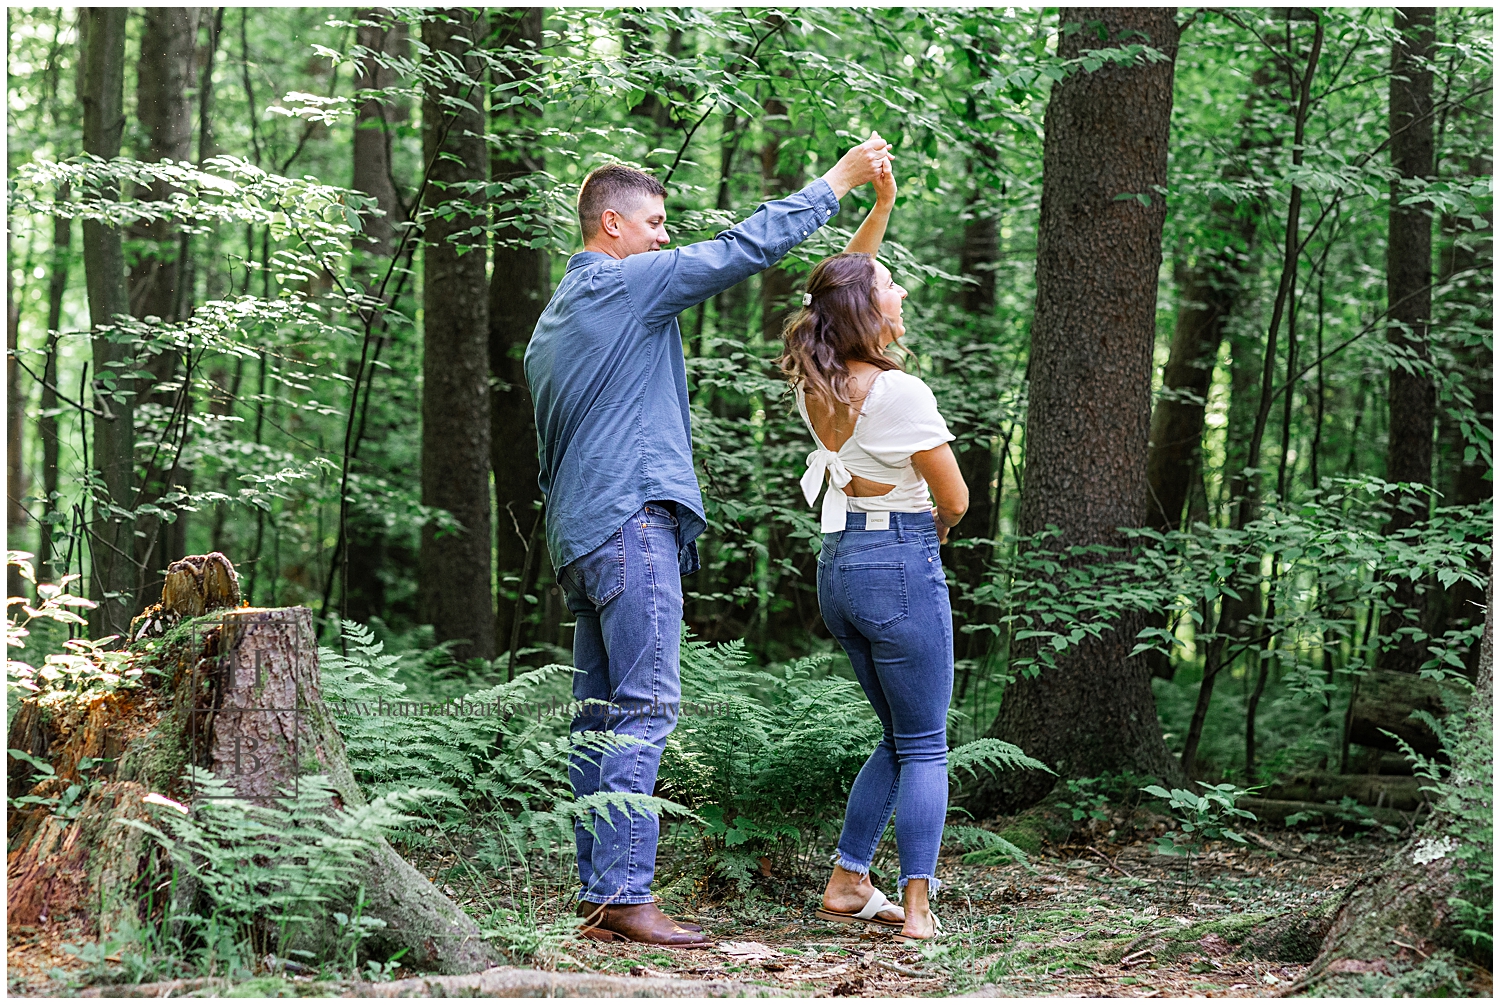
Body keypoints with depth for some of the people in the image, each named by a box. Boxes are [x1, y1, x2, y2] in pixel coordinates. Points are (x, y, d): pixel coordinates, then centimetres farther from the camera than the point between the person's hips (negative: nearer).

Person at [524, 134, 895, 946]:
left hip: (578, 534, 10)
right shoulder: (628, 283, -5)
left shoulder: (553, 317, 23)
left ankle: (597, 894, 8)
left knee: (601, 716, 8)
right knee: (644, 707, -12)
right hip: (630, 522, -10)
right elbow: (745, 248, -7)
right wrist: (837, 180, 1)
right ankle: (624, 895, -16)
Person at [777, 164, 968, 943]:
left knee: (900, 738, 19)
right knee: (925, 746, -1)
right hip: (901, 563, -7)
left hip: (838, 564, 8)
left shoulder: (814, 381, 2)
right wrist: (934, 528, 13)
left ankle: (846, 884, 17)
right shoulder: (900, 393, -18)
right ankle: (917, 908, -7)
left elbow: (842, 282, 20)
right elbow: (955, 498, -9)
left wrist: (880, 205, 14)